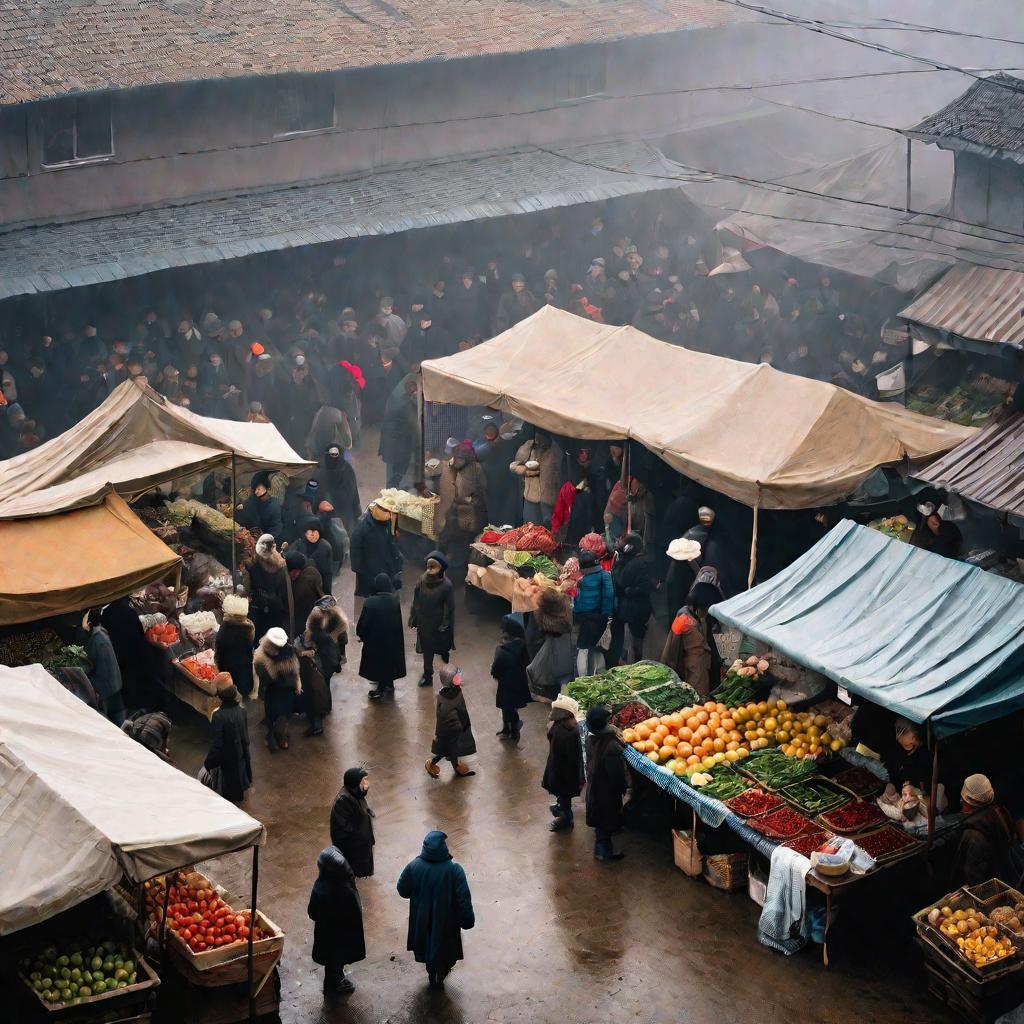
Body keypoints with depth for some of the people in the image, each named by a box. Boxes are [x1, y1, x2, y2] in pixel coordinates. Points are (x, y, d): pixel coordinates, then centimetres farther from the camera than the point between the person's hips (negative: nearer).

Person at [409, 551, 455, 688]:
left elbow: (449, 607, -15)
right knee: (426, 650, 16)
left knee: (443, 650, 17)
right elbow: (416, 600, -1)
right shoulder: (423, 580, -11)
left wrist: (445, 626, -13)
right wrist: (413, 619, 2)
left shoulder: (446, 585, -23)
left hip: (438, 624, -4)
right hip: (424, 622, 4)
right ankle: (427, 675, 32)